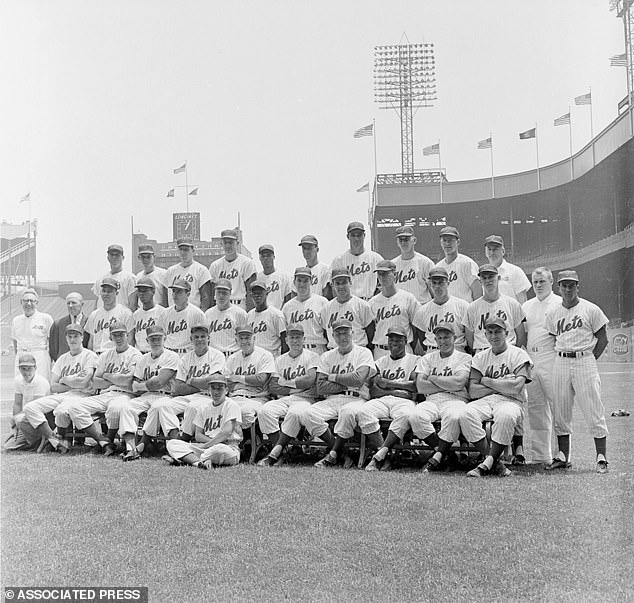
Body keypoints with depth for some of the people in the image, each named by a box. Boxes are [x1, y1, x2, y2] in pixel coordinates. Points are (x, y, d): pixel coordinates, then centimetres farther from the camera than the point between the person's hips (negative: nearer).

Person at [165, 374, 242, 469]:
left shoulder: (231, 405, -1)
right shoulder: (204, 408, 16)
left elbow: (227, 431, -13)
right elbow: (198, 435, 11)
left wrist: (206, 445, -11)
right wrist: (213, 441, -9)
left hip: (230, 448, -6)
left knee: (219, 449, -43)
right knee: (172, 443, -10)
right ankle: (201, 462, -34)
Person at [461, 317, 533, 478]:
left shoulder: (519, 354, 6)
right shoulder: (480, 357, 18)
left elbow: (516, 387, -11)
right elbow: (473, 391, 4)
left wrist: (487, 381, 0)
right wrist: (502, 385, -2)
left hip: (510, 402, -3)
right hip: (484, 401, 3)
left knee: (506, 416, -38)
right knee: (466, 414, -29)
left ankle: (487, 464, -27)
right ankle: (495, 463, -24)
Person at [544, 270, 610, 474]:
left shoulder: (591, 310, 0)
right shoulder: (552, 314, 11)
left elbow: (602, 338, 2)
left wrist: (590, 360, -4)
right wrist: (564, 357, 5)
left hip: (585, 360, -4)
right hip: (560, 363, 4)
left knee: (593, 412, -6)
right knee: (560, 412, 6)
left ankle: (601, 458, -1)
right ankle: (563, 456, 14)